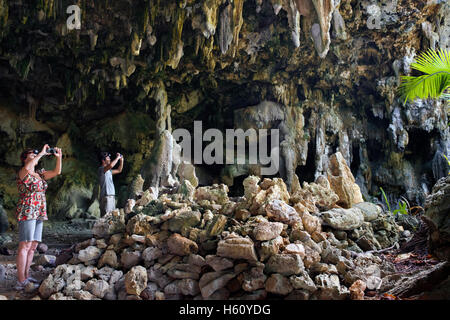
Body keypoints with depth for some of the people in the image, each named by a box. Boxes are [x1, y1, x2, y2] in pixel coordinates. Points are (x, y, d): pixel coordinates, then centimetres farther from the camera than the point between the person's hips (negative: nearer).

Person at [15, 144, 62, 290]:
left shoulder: (40, 173, 17)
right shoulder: (23, 172, -5)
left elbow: (57, 172, 14)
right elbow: (27, 167, -29)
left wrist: (59, 157, 1)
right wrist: (42, 153, -21)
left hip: (39, 214, 8)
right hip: (27, 212, -8)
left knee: (33, 246, 8)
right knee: (25, 246, -10)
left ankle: (26, 276, 15)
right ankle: (21, 281, -9)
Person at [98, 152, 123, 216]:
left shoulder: (108, 170, 19)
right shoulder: (101, 169, -8)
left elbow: (119, 170, 30)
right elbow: (111, 165, -27)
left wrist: (121, 160, 18)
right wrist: (117, 158, -13)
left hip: (111, 196, 9)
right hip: (106, 196, -9)